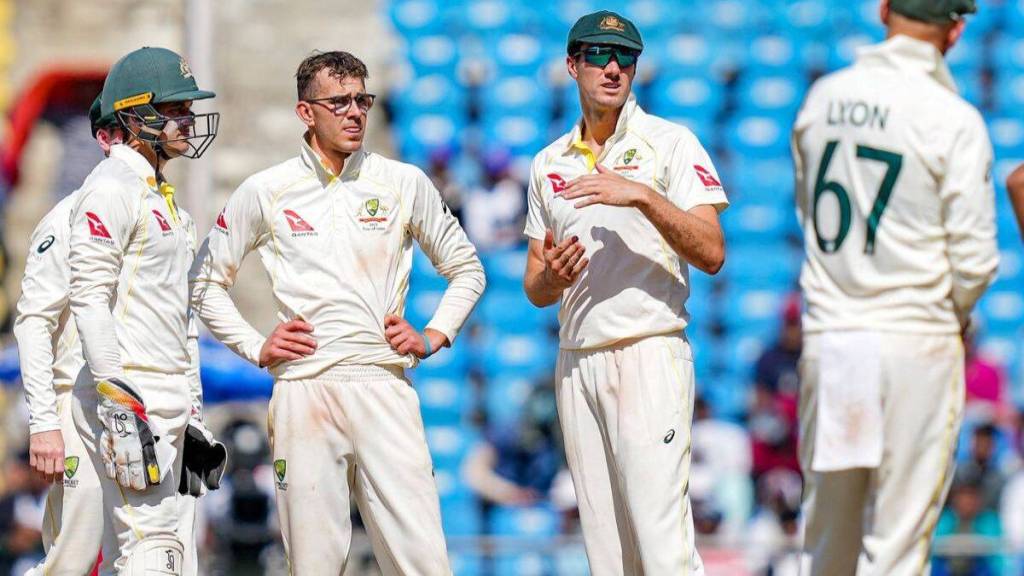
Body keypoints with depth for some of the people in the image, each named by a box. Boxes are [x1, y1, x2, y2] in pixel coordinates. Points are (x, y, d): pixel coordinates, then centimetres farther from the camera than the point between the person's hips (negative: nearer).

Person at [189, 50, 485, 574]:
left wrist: (432, 336, 7)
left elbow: (466, 270, 20)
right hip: (304, 390, 0)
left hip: (384, 389, 1)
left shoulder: (404, 184, 10)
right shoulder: (264, 192, 7)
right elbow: (206, 282, 16)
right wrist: (255, 347, 5)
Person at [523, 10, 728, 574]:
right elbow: (534, 289, 19)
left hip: (649, 354, -5)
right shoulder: (549, 163, 17)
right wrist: (551, 277, -5)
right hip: (577, 360, 5)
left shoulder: (670, 143, 2)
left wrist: (642, 195, -21)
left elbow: (712, 253, -9)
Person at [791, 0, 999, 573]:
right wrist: (956, 314, 8)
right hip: (915, 340, -5)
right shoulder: (953, 119, -12)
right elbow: (973, 257, -11)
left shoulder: (822, 98, 5)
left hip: (826, 339, 5)